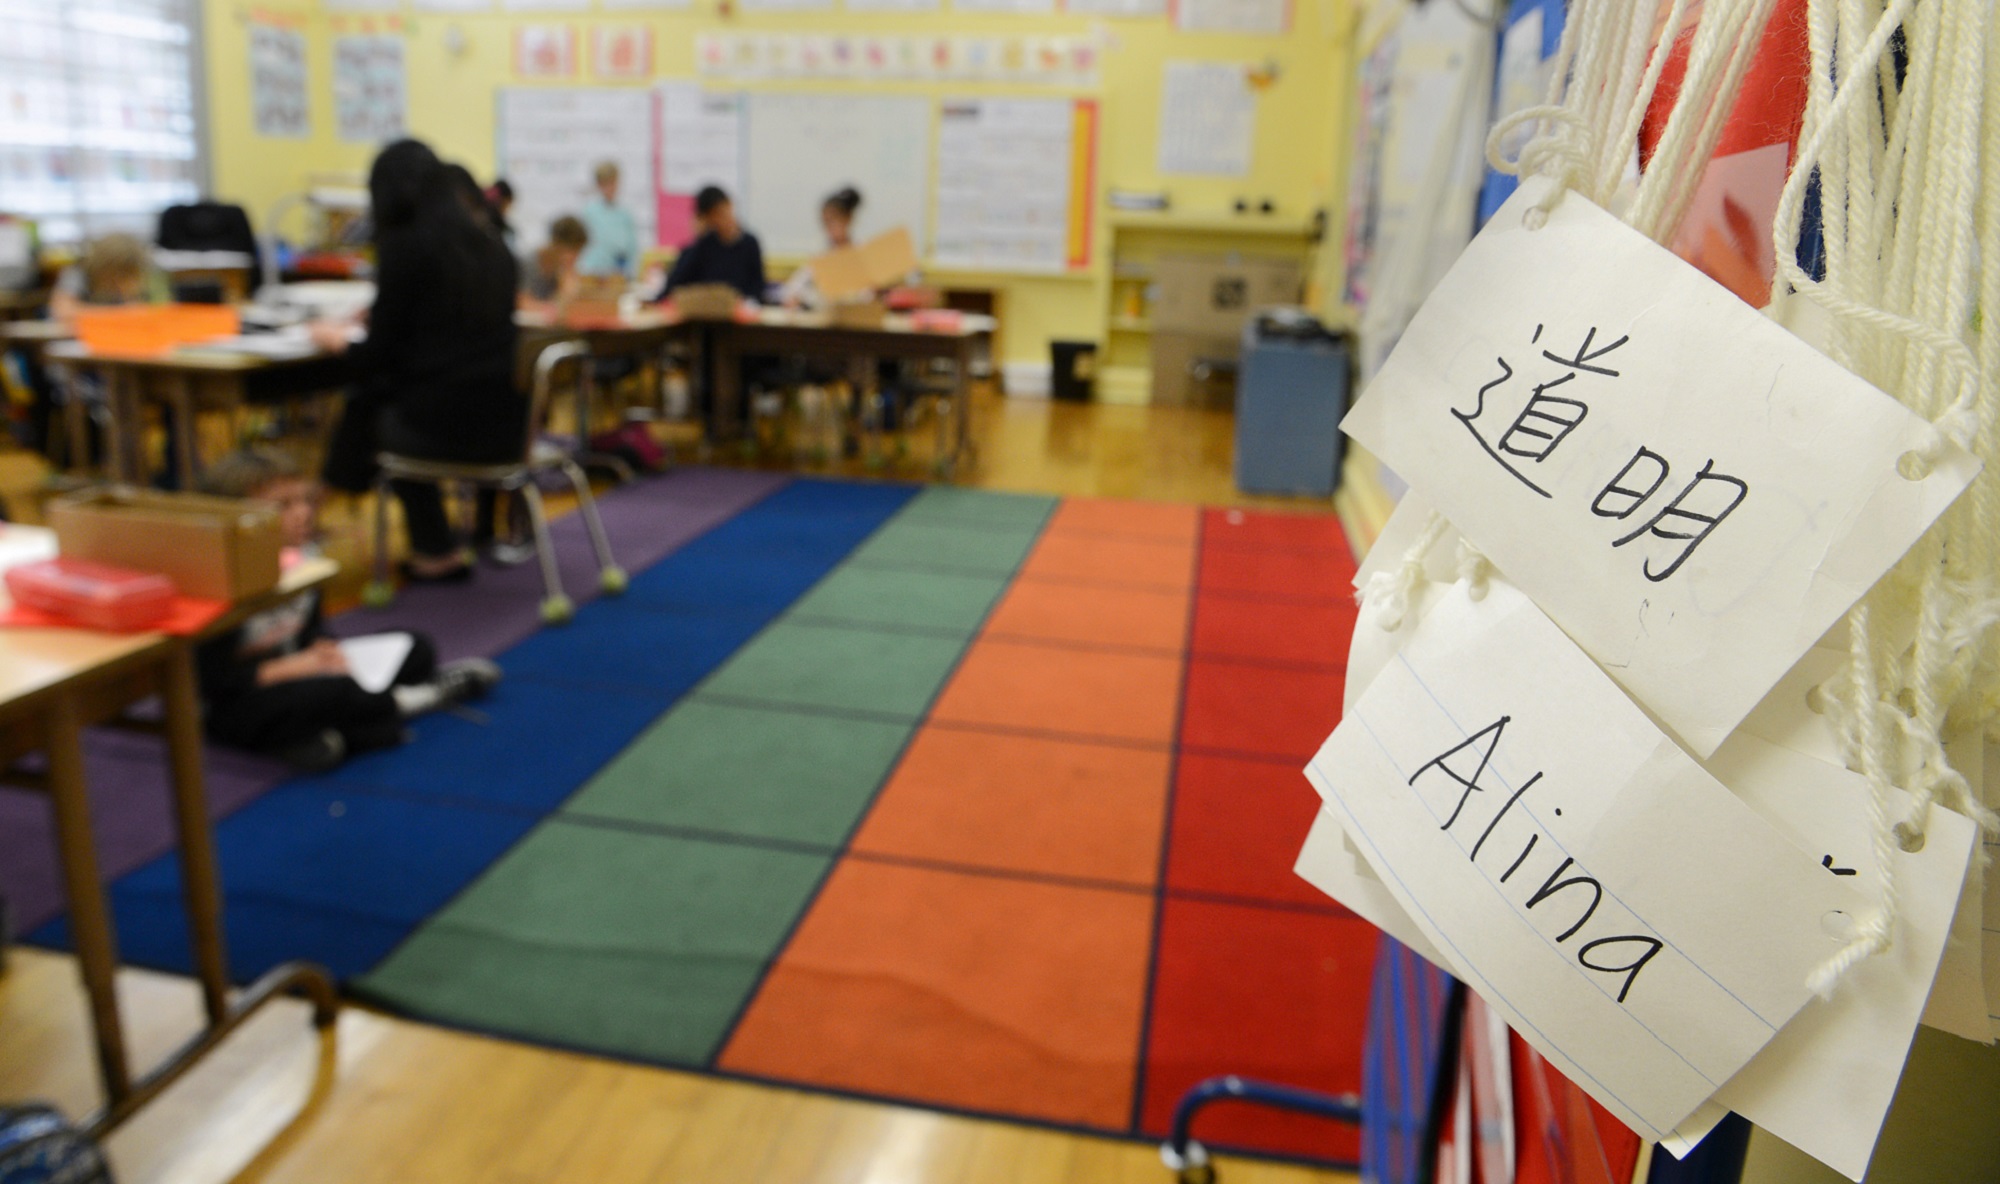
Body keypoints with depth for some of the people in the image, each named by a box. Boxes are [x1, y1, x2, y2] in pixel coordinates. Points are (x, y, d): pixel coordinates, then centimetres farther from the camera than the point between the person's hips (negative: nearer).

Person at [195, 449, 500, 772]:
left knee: (417, 648, 5)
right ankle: (398, 703, -8)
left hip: (290, 672, 8)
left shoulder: (304, 559, -2)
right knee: (325, 691, -36)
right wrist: (295, 666, -26)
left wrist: (324, 651, -10)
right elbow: (213, 679, -23)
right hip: (233, 707, -7)